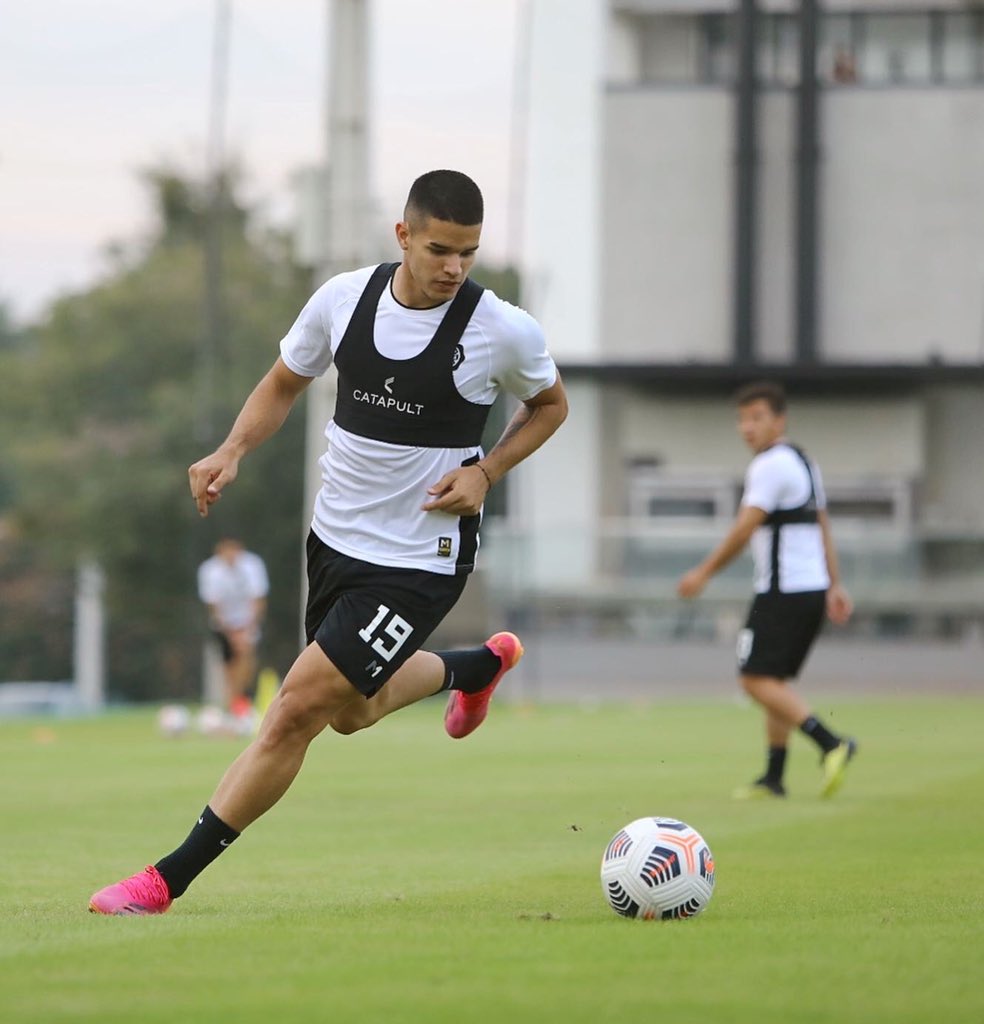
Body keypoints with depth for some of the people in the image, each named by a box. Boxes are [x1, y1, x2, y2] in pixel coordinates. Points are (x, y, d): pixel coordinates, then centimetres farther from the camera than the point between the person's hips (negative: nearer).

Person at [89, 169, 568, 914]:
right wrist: (233, 451, -8)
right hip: (335, 538, 6)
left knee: (298, 711, -13)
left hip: (418, 561, -6)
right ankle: (478, 666, 54)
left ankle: (169, 879, -6)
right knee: (352, 712, 24)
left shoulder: (506, 331, -16)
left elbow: (550, 406, 5)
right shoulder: (343, 298, -6)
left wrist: (485, 471, -12)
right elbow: (284, 383, 10)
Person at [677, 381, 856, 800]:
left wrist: (704, 572, -7)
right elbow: (823, 528, 20)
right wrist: (835, 587, 20)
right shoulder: (804, 463, 19)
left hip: (782, 592, -10)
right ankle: (773, 777, 11)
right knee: (776, 682, 13)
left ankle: (830, 744, -22)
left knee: (758, 679, -10)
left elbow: (744, 529, -14)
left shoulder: (770, 465, -11)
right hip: (813, 590, 10)